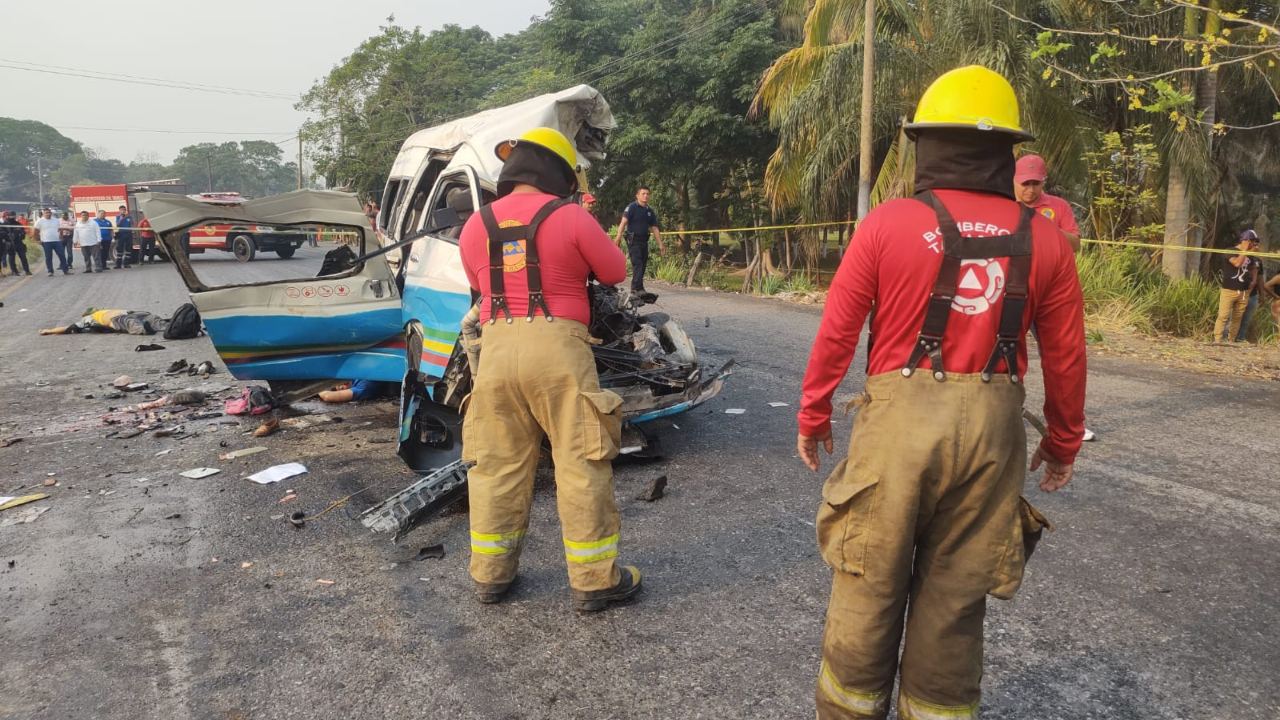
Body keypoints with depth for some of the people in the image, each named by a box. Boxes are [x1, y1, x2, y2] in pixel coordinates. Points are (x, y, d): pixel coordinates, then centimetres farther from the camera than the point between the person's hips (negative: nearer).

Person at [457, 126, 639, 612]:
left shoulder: (476, 225, 9)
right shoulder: (570, 217, -4)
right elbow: (616, 272, 6)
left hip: (496, 347, 4)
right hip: (556, 345, -4)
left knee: (497, 463, 13)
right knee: (581, 463, 3)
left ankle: (490, 573, 23)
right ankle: (595, 580, 10)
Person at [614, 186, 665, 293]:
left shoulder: (650, 211, 15)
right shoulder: (631, 207, -4)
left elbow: (654, 228, 18)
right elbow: (623, 222, -13)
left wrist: (660, 244, 14)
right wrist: (619, 237, -25)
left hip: (644, 240, 7)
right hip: (633, 240, -7)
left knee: (643, 265, 8)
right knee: (637, 264, -15)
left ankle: (634, 288, 18)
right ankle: (638, 288, -18)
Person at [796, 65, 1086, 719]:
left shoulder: (887, 223, -5)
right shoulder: (1045, 240, 2)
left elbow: (836, 332, -4)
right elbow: (1065, 357, 6)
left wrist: (812, 416, 8)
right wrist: (1064, 442, 19)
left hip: (898, 419, -2)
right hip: (991, 428, 3)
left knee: (869, 582, 13)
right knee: (955, 593, 16)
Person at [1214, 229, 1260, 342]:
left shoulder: (1250, 255, 14)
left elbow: (1254, 268, 30)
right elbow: (1237, 263, -22)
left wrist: (1254, 280, 14)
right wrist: (1245, 250, -13)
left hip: (1244, 292, 6)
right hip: (1228, 290, -6)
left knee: (1237, 317, 5)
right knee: (1223, 316, -10)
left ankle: (1231, 340, 8)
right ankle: (1217, 340, -10)